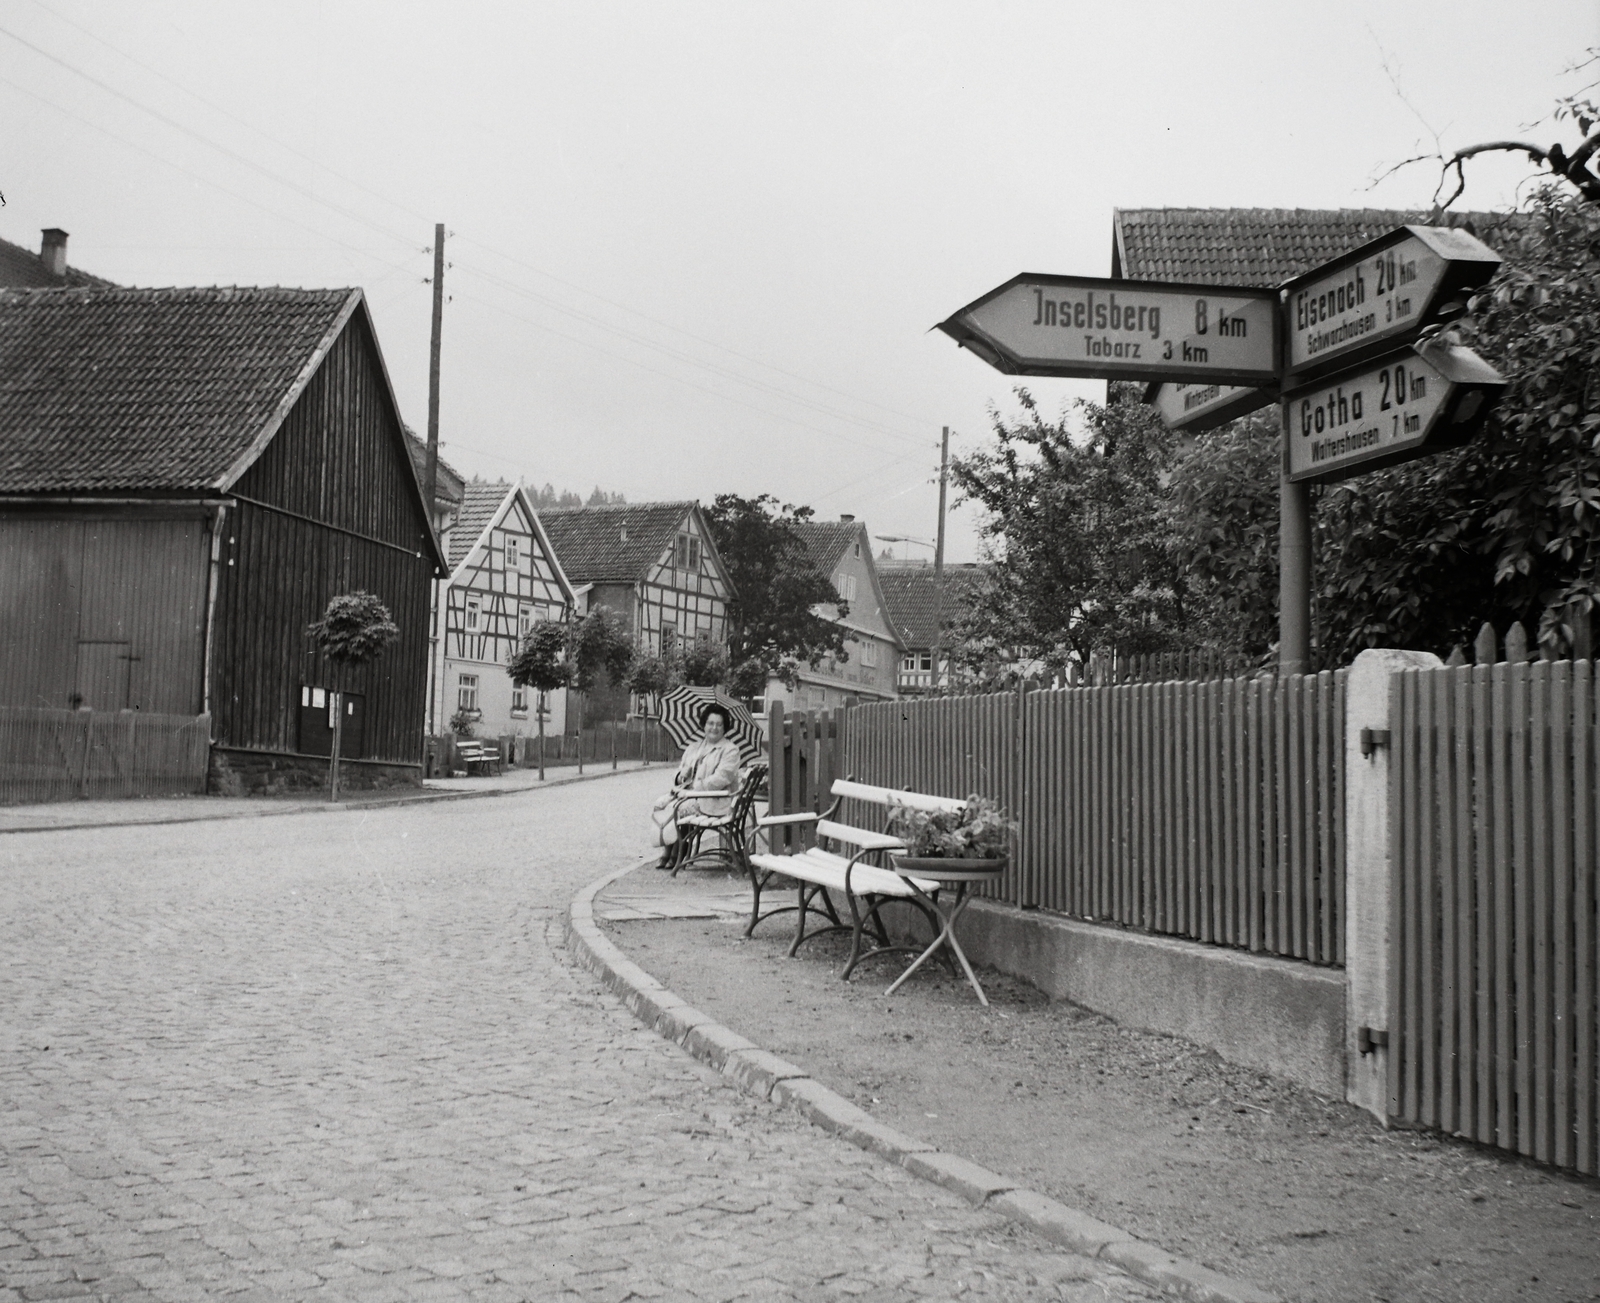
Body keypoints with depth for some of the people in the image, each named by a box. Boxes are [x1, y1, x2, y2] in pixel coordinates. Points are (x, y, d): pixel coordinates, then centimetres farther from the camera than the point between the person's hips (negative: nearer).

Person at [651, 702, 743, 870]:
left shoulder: (730, 750, 0)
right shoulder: (693, 748, 22)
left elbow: (721, 778, -13)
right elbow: (680, 771, 22)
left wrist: (693, 788, -19)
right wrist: (680, 776, -5)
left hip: (713, 801, -6)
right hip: (689, 793, 6)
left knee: (679, 808, -29)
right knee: (658, 806, -20)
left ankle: (676, 854, -15)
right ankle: (668, 848, -19)